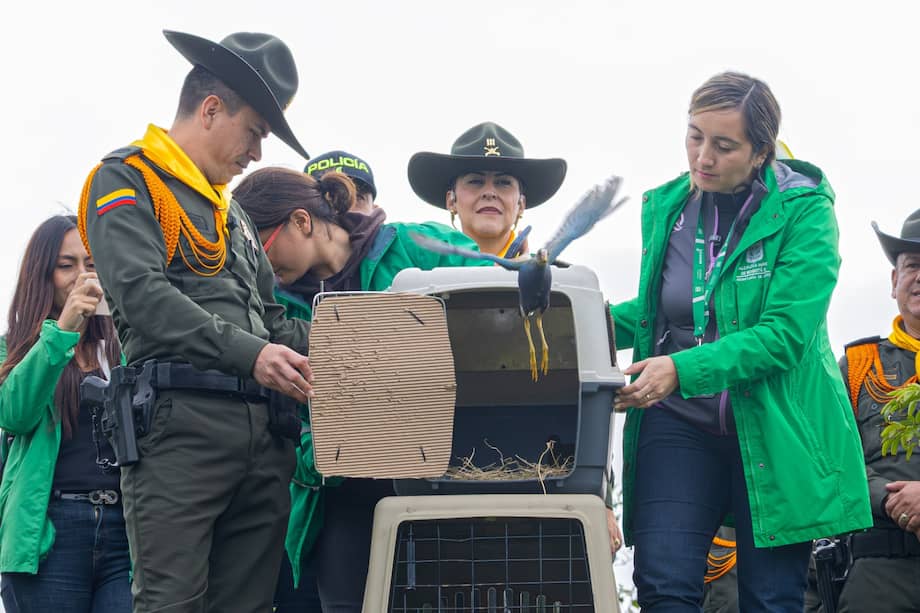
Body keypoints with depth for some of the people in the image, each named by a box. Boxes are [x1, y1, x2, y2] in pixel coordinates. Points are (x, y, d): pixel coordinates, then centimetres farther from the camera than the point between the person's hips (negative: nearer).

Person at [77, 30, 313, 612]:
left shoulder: (231, 209, 29)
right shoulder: (127, 179, 3)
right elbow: (141, 293, -13)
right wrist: (247, 352, -22)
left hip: (262, 427, 8)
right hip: (181, 421, -8)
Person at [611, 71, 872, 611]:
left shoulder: (804, 211, -8)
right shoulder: (666, 207, 7)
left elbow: (784, 334, -17)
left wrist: (683, 370, -28)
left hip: (775, 428, -3)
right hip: (679, 423, 3)